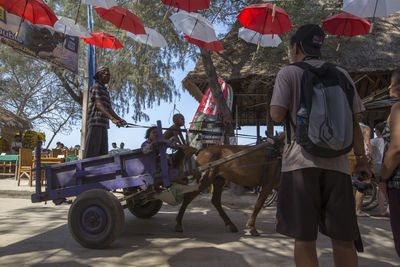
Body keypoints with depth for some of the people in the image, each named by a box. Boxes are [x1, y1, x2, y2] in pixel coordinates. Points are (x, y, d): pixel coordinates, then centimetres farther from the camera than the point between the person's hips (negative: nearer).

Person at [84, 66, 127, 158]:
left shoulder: (105, 91, 25)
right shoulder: (96, 87, -1)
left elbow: (109, 109, 18)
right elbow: (99, 105, -15)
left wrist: (120, 119, 1)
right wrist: (112, 119, -27)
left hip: (103, 124, 9)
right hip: (95, 122, -9)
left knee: (103, 152, 3)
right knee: (92, 151, -13)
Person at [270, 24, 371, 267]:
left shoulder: (288, 73, 2)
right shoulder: (341, 74, 13)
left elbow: (277, 115, -9)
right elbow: (354, 121, 11)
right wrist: (362, 158, 18)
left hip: (301, 160, -3)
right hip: (337, 162, 4)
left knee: (304, 238, 2)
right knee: (343, 238, 11)